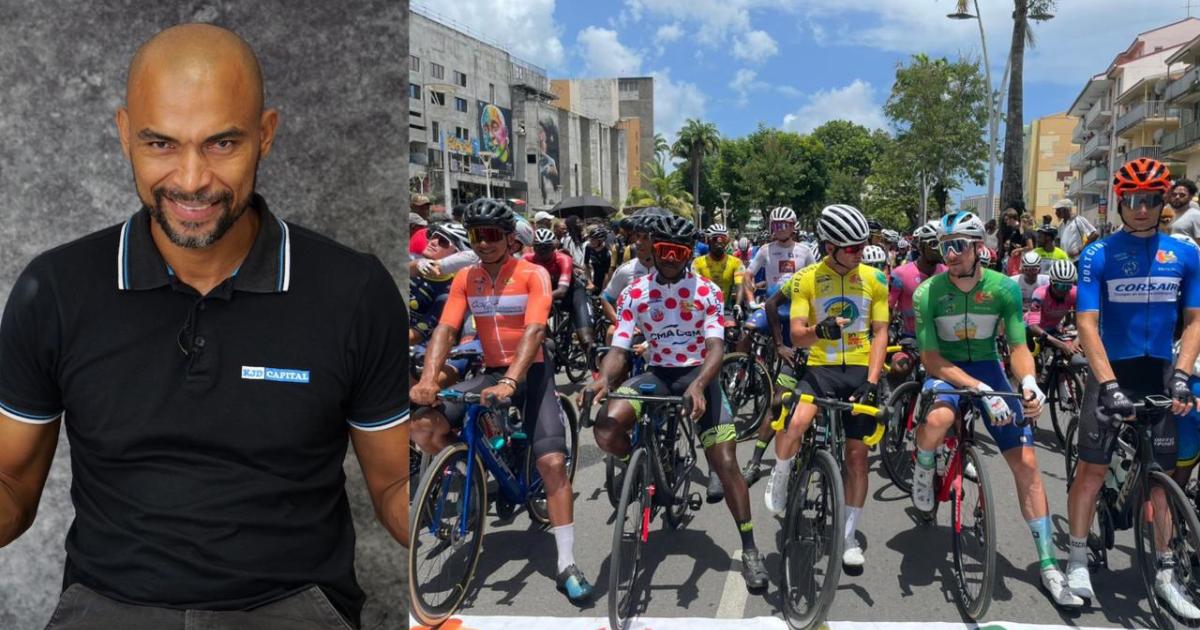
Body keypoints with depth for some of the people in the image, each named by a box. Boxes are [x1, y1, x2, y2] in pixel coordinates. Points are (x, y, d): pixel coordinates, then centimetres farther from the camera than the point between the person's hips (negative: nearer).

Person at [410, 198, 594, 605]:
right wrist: (427, 379, -26)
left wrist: (511, 381, -37)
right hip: (491, 373, 4)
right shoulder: (465, 279, 1)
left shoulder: (533, 275, -11)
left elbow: (534, 331, -22)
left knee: (552, 462, -17)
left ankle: (567, 567, -9)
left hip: (531, 373, -3)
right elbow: (445, 330, -8)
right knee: (423, 426, -19)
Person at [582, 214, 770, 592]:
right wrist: (603, 378, -29)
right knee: (606, 430, -26)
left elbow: (715, 347, -16)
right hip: (656, 374, 2)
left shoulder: (707, 292, -6)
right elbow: (618, 349, -5)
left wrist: (698, 384, -36)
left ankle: (749, 550, 5)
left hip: (698, 376, -1)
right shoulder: (634, 294, -1)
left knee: (726, 463, -12)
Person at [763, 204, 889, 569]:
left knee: (857, 454, 3)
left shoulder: (874, 279, 3)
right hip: (821, 368, -2)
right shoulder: (806, 279, -2)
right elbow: (796, 336, -7)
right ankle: (779, 480, 2)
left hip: (862, 371, 2)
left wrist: (872, 382, -9)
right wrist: (819, 330, -31)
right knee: (794, 424, -30)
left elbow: (880, 333, 3)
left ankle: (849, 536, 20)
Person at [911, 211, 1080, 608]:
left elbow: (1018, 346, -7)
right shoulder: (927, 293, -17)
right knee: (938, 418, -38)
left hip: (988, 368, 2)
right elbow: (930, 358, -17)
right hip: (945, 370, -2)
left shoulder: (1004, 288, -12)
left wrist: (1029, 382, -30)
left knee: (1025, 462, -7)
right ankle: (923, 471, -1)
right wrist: (980, 389, -29)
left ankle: (1049, 566, 4)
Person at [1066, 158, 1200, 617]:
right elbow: (1087, 323, -11)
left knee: (1162, 473, 7)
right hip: (1111, 370, -2)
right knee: (1092, 466, -4)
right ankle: (1078, 561, 9)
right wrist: (1109, 384, -21)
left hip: (1160, 373, 2)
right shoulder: (1098, 255, -5)